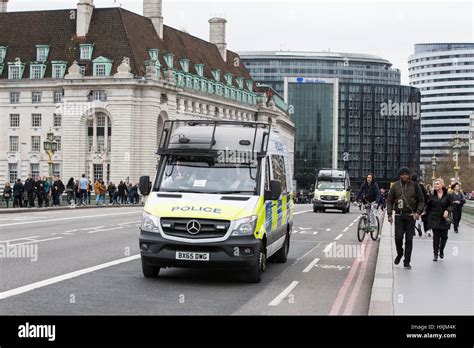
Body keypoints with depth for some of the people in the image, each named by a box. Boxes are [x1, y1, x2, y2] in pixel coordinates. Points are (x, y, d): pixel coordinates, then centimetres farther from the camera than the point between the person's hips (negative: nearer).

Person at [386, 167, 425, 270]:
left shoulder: (415, 185, 2)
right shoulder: (395, 186, 4)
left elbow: (421, 200, 6)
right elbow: (389, 201, 8)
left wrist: (418, 212, -8)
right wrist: (389, 214, -1)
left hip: (411, 216, 0)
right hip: (399, 216, 1)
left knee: (409, 239, 1)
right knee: (398, 237, -6)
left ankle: (407, 262, 9)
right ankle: (399, 254, 23)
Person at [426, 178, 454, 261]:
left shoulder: (448, 196, -1)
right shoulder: (432, 196, 3)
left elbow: (452, 206, 0)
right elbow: (428, 207, 11)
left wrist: (447, 210, -19)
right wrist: (429, 216, 7)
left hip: (444, 220, 0)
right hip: (434, 220, 0)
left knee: (444, 236, 5)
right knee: (436, 236, -4)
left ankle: (441, 251, 30)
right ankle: (435, 254, 4)